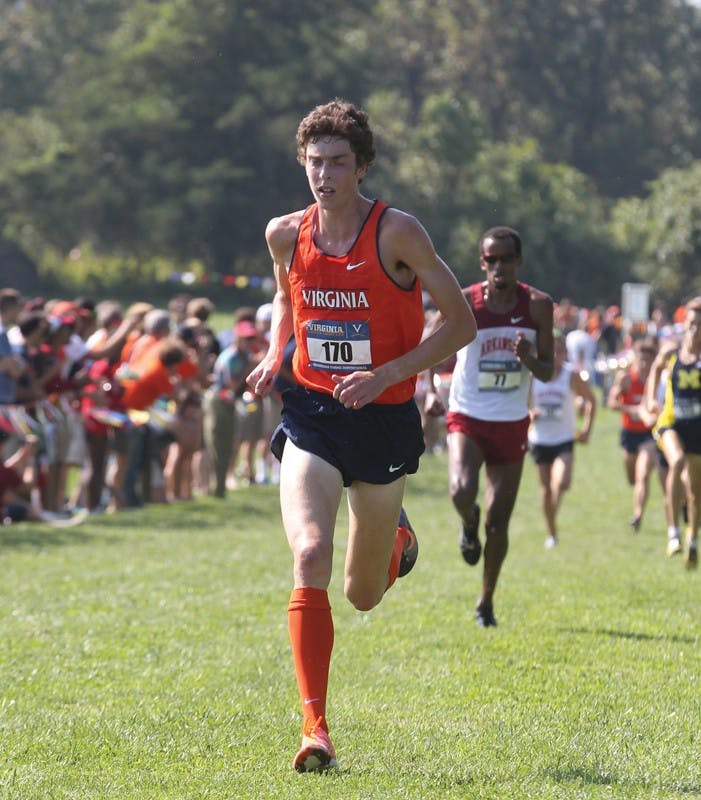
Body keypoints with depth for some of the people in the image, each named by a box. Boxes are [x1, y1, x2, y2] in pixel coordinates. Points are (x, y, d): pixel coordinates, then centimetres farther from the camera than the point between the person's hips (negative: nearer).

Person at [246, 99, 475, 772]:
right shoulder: (285, 234, -1)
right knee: (309, 557, -24)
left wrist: (387, 374, -19)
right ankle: (314, 727, -23)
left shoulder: (397, 233, -13)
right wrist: (274, 356, 2)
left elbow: (461, 322, -9)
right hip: (311, 417, 1)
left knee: (363, 595, 12)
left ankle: (396, 541, 51)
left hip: (383, 420, -1)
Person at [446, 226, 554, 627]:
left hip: (512, 424, 2)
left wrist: (531, 360, -23)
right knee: (462, 492, -28)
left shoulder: (538, 305, -4)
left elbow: (548, 372, -1)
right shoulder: (463, 304, -9)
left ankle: (486, 602, 23)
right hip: (467, 417, -2)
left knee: (499, 520, 4)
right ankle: (469, 523, 11)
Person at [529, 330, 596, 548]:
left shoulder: (572, 376, -7)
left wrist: (587, 430, 0)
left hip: (564, 440, -1)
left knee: (562, 483, -22)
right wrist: (529, 414, -16)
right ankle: (551, 533, 20)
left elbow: (591, 400, 6)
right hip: (539, 439, 1)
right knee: (546, 487, 7)